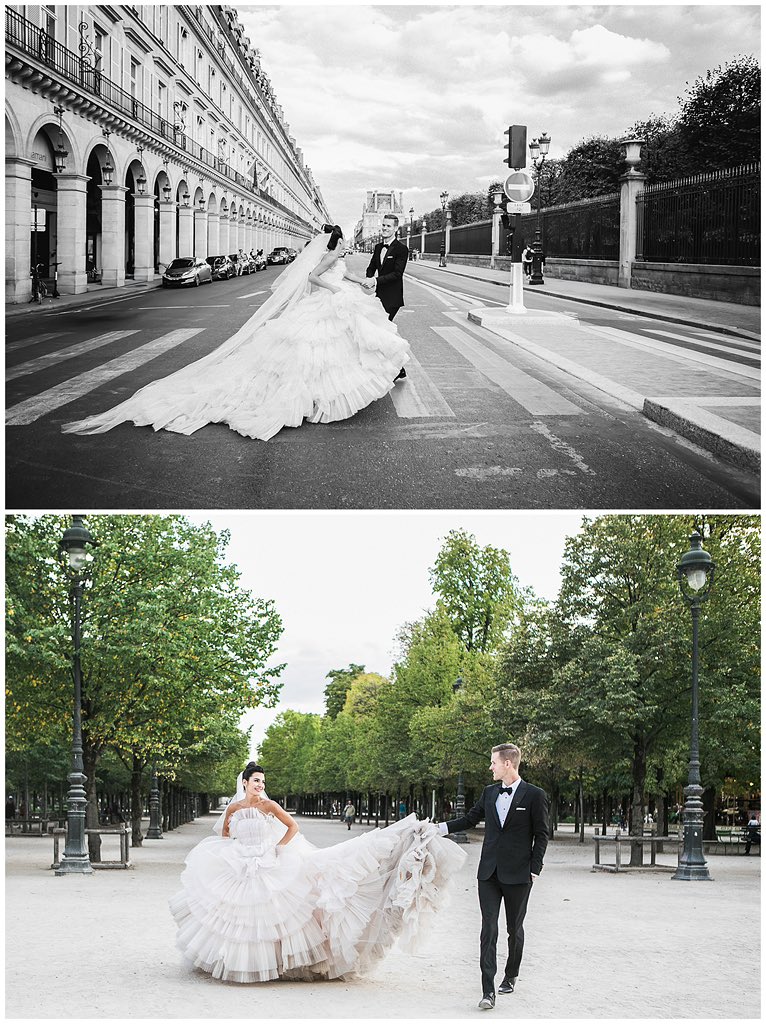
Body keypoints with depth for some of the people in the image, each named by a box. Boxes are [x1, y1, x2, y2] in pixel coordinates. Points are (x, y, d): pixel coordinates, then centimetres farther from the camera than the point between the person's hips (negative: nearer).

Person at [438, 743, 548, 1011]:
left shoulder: (534, 796, -5)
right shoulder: (489, 793, 9)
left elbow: (541, 835, -2)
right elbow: (470, 819, 20)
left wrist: (535, 869, -6)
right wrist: (440, 828, 11)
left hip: (517, 876, -3)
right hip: (489, 873, 3)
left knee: (514, 929, 11)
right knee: (488, 929, -6)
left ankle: (511, 975, 34)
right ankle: (488, 991, -11)